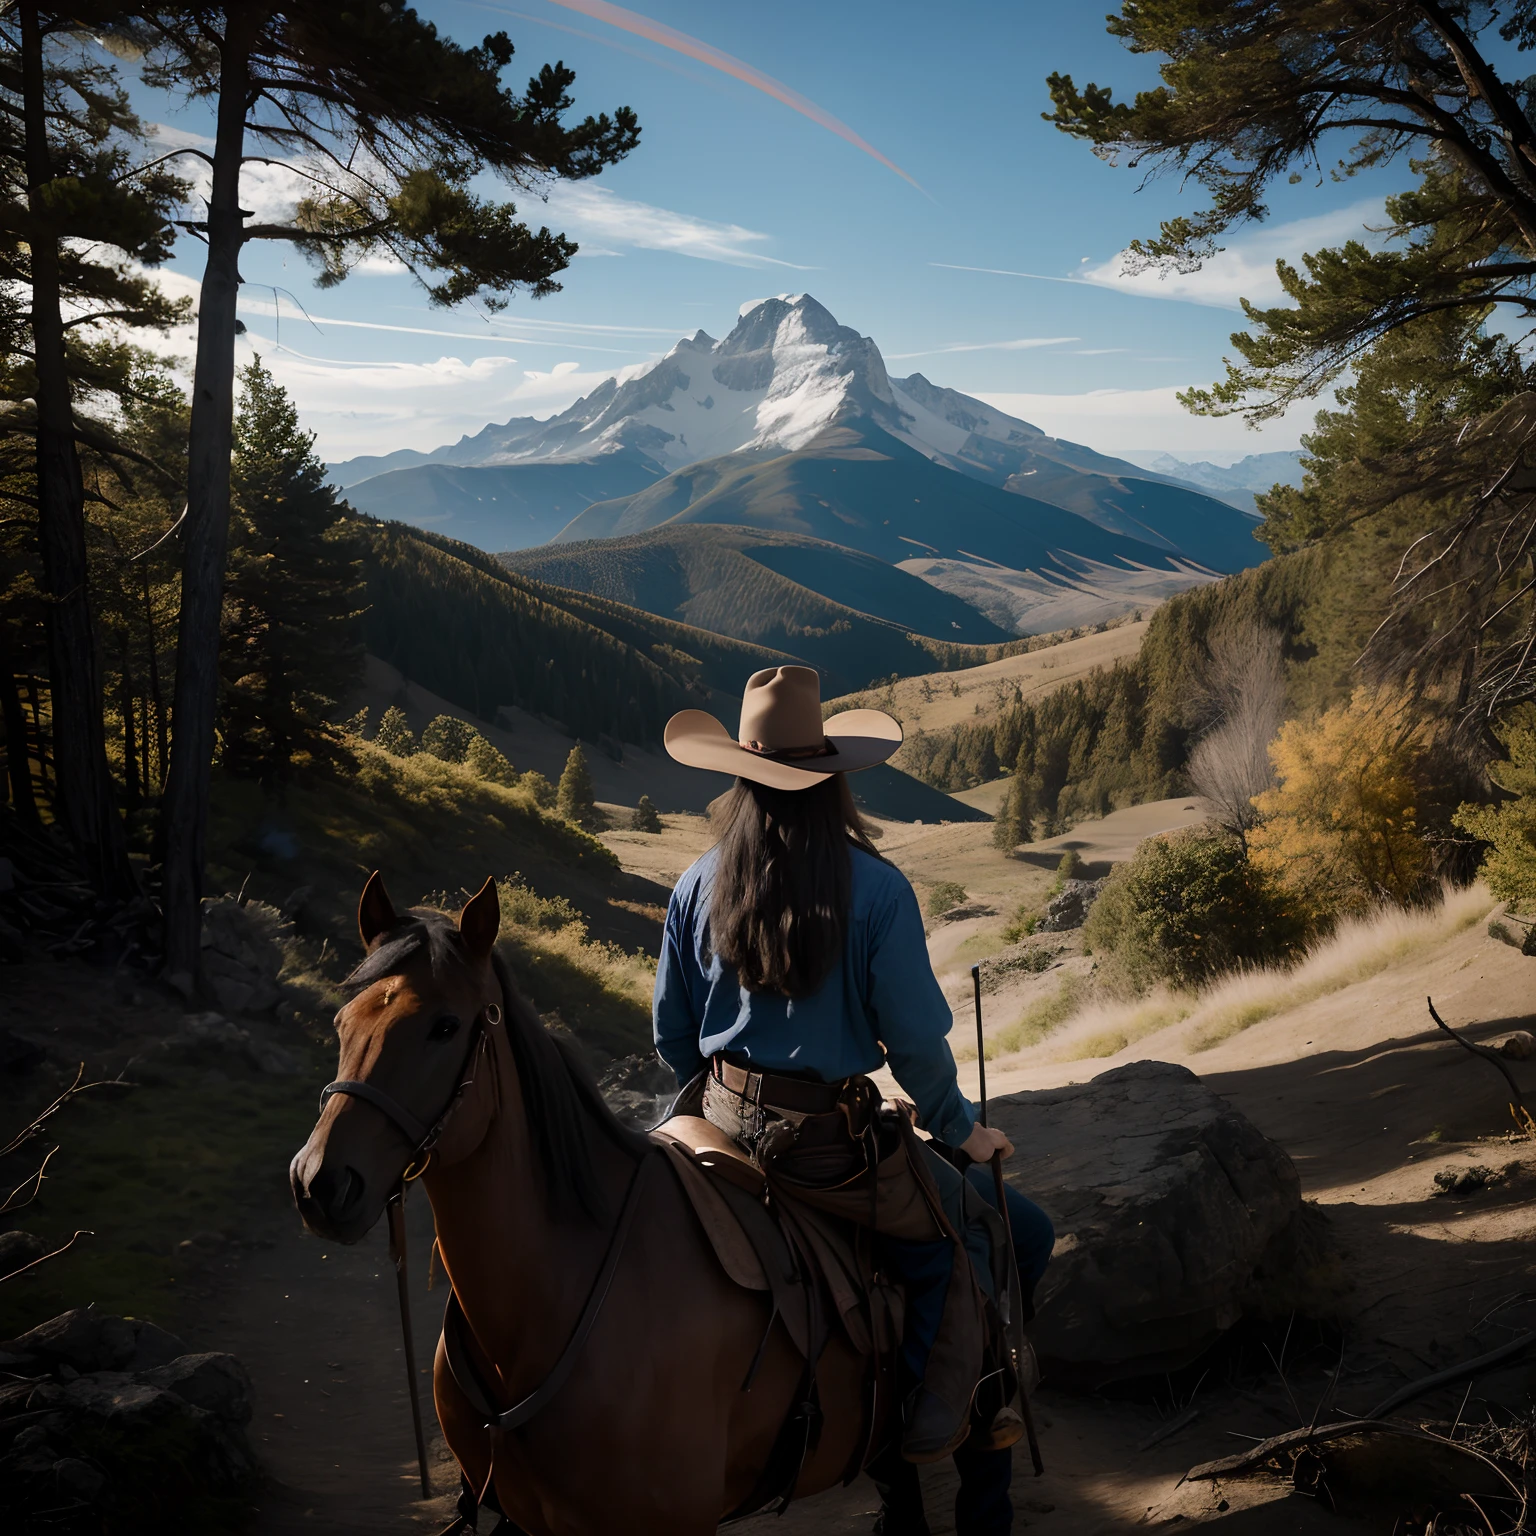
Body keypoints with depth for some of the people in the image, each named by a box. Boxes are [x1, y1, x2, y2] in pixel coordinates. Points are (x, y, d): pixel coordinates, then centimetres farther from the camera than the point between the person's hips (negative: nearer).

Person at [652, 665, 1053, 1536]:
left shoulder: (699, 887, 0)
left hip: (726, 1128, 6)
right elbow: (916, 1043, -11)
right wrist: (960, 1129, 6)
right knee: (1022, 1234, 8)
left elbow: (672, 1034, 7)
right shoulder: (876, 890, -14)